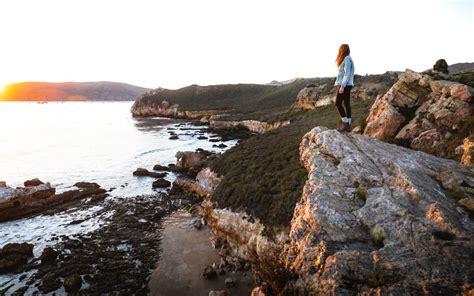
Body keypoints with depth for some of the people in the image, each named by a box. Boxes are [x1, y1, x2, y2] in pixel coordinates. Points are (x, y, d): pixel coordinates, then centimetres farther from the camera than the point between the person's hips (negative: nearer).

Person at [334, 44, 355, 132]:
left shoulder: (347, 59, -11)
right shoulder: (347, 59, 18)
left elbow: (347, 74, -17)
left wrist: (342, 86, -21)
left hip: (345, 85, -10)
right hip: (347, 85, 10)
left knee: (338, 103, -11)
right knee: (346, 104, 7)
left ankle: (345, 122, -7)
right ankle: (348, 125, 9)